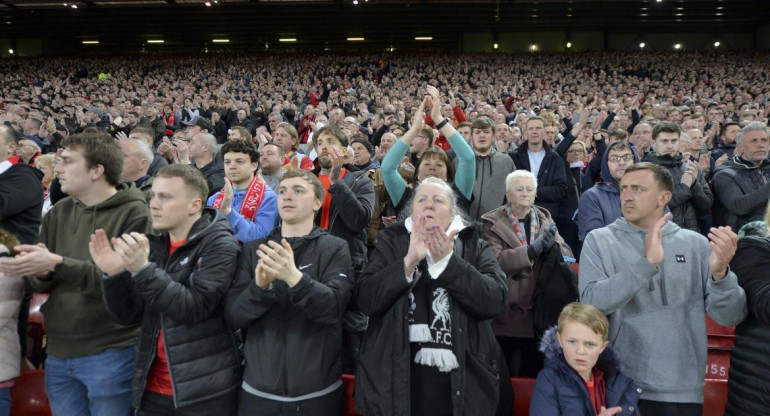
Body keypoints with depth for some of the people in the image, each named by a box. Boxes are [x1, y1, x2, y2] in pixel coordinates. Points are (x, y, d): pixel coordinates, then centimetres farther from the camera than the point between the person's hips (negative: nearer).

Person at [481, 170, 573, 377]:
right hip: (506, 315, -3)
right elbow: (495, 260, -19)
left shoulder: (545, 220, 10)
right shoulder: (493, 223, -3)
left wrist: (552, 244, -20)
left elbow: (567, 254, 1)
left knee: (536, 373, 14)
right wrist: (532, 251, -31)